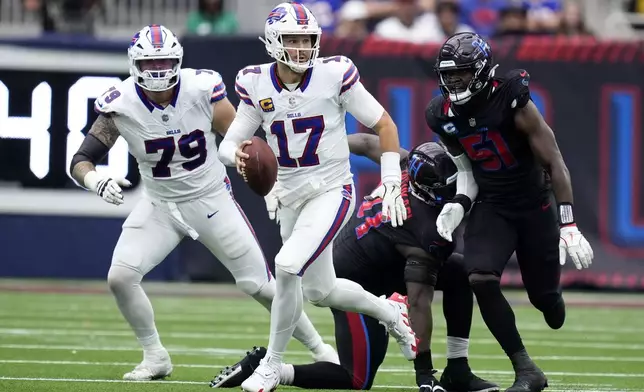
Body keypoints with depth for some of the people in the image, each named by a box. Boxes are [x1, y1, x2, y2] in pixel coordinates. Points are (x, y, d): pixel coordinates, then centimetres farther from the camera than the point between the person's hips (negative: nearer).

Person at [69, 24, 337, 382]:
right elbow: (81, 162, -17)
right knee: (120, 276, -16)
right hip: (160, 205, 1)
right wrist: (97, 181, -39)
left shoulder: (203, 89, -20)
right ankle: (155, 358, 5)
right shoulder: (121, 105, -18)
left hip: (212, 201, -1)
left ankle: (320, 350, 23)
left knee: (259, 284, 2)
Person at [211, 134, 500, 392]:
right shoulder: (429, 234, -31)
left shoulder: (404, 164, -12)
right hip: (355, 282, -10)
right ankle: (262, 366, -4)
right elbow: (418, 304, -28)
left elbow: (368, 143, 6)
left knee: (458, 272, 5)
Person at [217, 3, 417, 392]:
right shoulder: (257, 84, -5)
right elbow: (229, 143, -1)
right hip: (291, 196, 5)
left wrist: (392, 181, -11)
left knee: (287, 267, -25)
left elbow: (383, 124, -6)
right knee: (320, 291, 16)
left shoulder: (334, 75, -15)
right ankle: (391, 313, 46)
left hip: (332, 191, -5)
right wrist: (237, 155, -25)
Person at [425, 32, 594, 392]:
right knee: (481, 278, -22)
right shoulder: (444, 116, -6)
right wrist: (458, 205, -12)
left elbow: (555, 164, -18)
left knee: (544, 295, 4)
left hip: (534, 206, -3)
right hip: (490, 207, 3)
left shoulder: (513, 102, -22)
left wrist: (568, 225, -22)